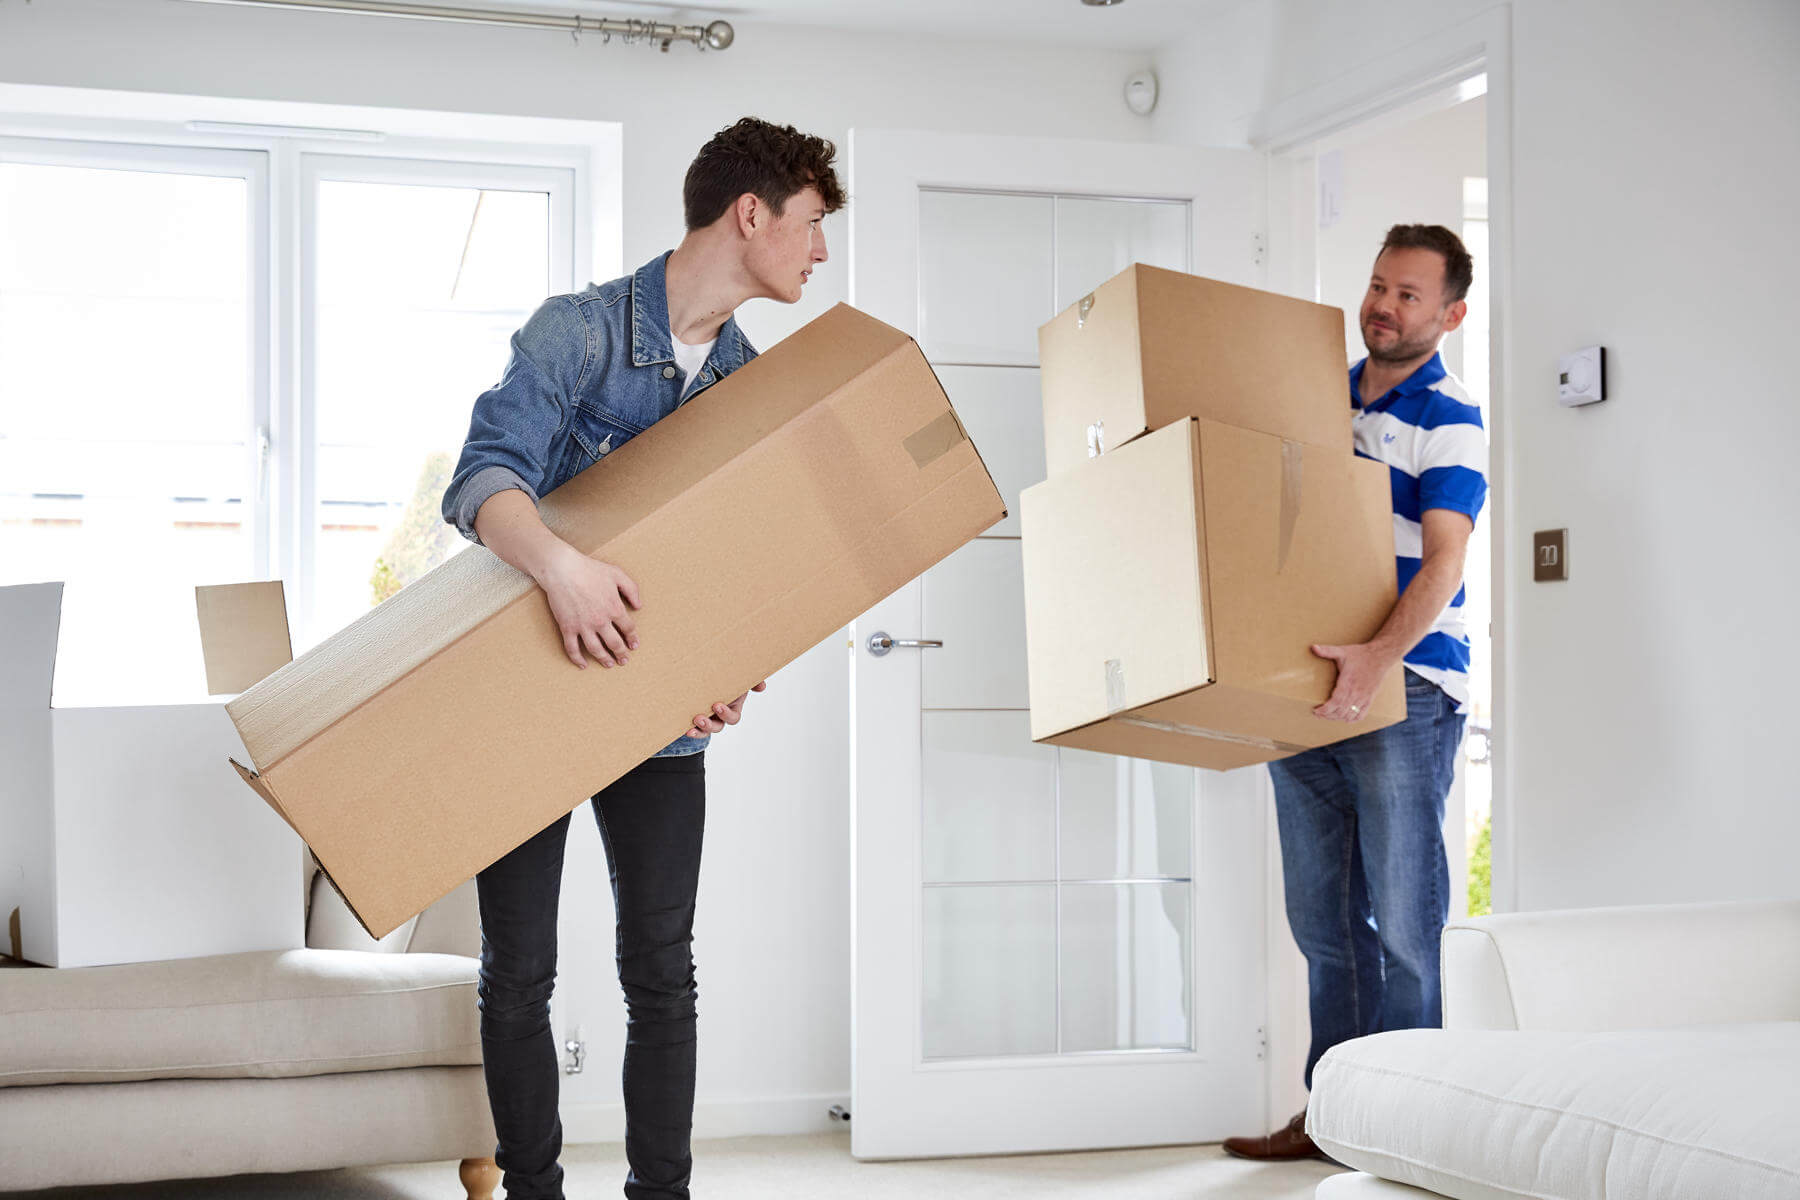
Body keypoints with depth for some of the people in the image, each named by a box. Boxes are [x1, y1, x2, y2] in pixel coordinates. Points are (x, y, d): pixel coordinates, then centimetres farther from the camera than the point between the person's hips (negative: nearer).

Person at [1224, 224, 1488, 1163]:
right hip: (1304, 691, 7)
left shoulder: (1450, 423, -5)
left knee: (1403, 918, -4)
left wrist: (1380, 658, -32)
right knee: (1322, 918, 9)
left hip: (1405, 690, -6)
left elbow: (1442, 563, -17)